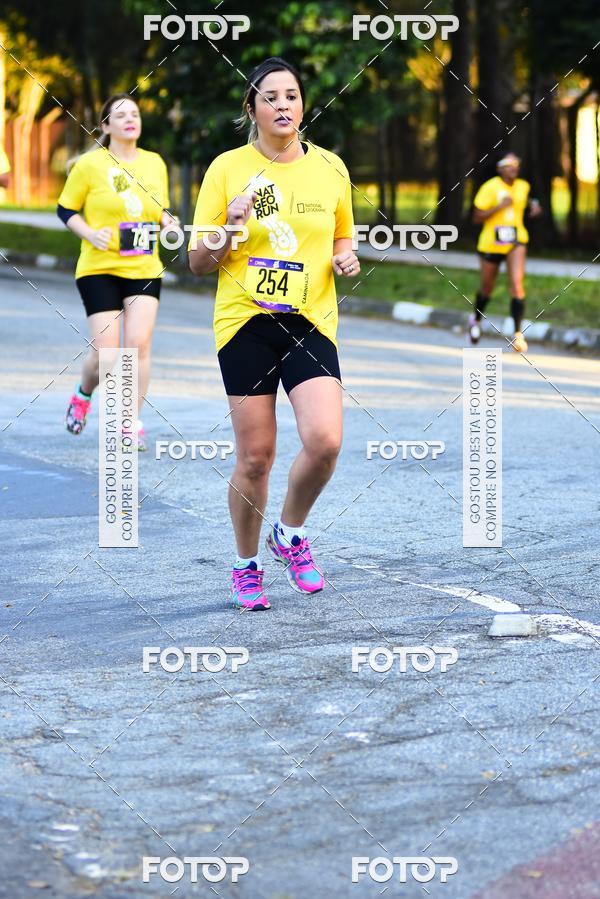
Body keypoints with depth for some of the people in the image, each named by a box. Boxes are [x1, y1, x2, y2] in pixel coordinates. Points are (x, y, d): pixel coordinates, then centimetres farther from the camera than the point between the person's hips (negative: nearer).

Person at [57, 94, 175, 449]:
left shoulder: (155, 163, 8)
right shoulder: (90, 164, -5)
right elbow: (65, 209, 2)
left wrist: (167, 220, 0)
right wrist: (91, 234, -14)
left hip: (145, 271, 3)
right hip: (100, 270, -3)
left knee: (139, 342, -11)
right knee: (105, 352, -6)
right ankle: (83, 395, 28)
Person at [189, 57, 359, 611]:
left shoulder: (330, 168, 7)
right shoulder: (227, 169, 0)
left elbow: (343, 235, 22)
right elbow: (198, 262, 3)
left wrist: (346, 258, 0)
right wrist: (230, 227, -15)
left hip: (311, 322, 1)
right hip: (245, 321, -1)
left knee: (324, 440, -18)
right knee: (255, 455, -1)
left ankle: (290, 533, 11)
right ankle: (247, 566, 22)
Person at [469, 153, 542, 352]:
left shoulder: (523, 186, 5)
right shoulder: (490, 188, -9)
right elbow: (477, 218, -12)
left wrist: (533, 205, 5)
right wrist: (500, 206, -23)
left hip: (516, 241, 2)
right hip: (491, 243, -2)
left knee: (517, 283, -19)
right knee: (487, 288, 13)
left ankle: (518, 333, -20)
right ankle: (476, 319, 45)